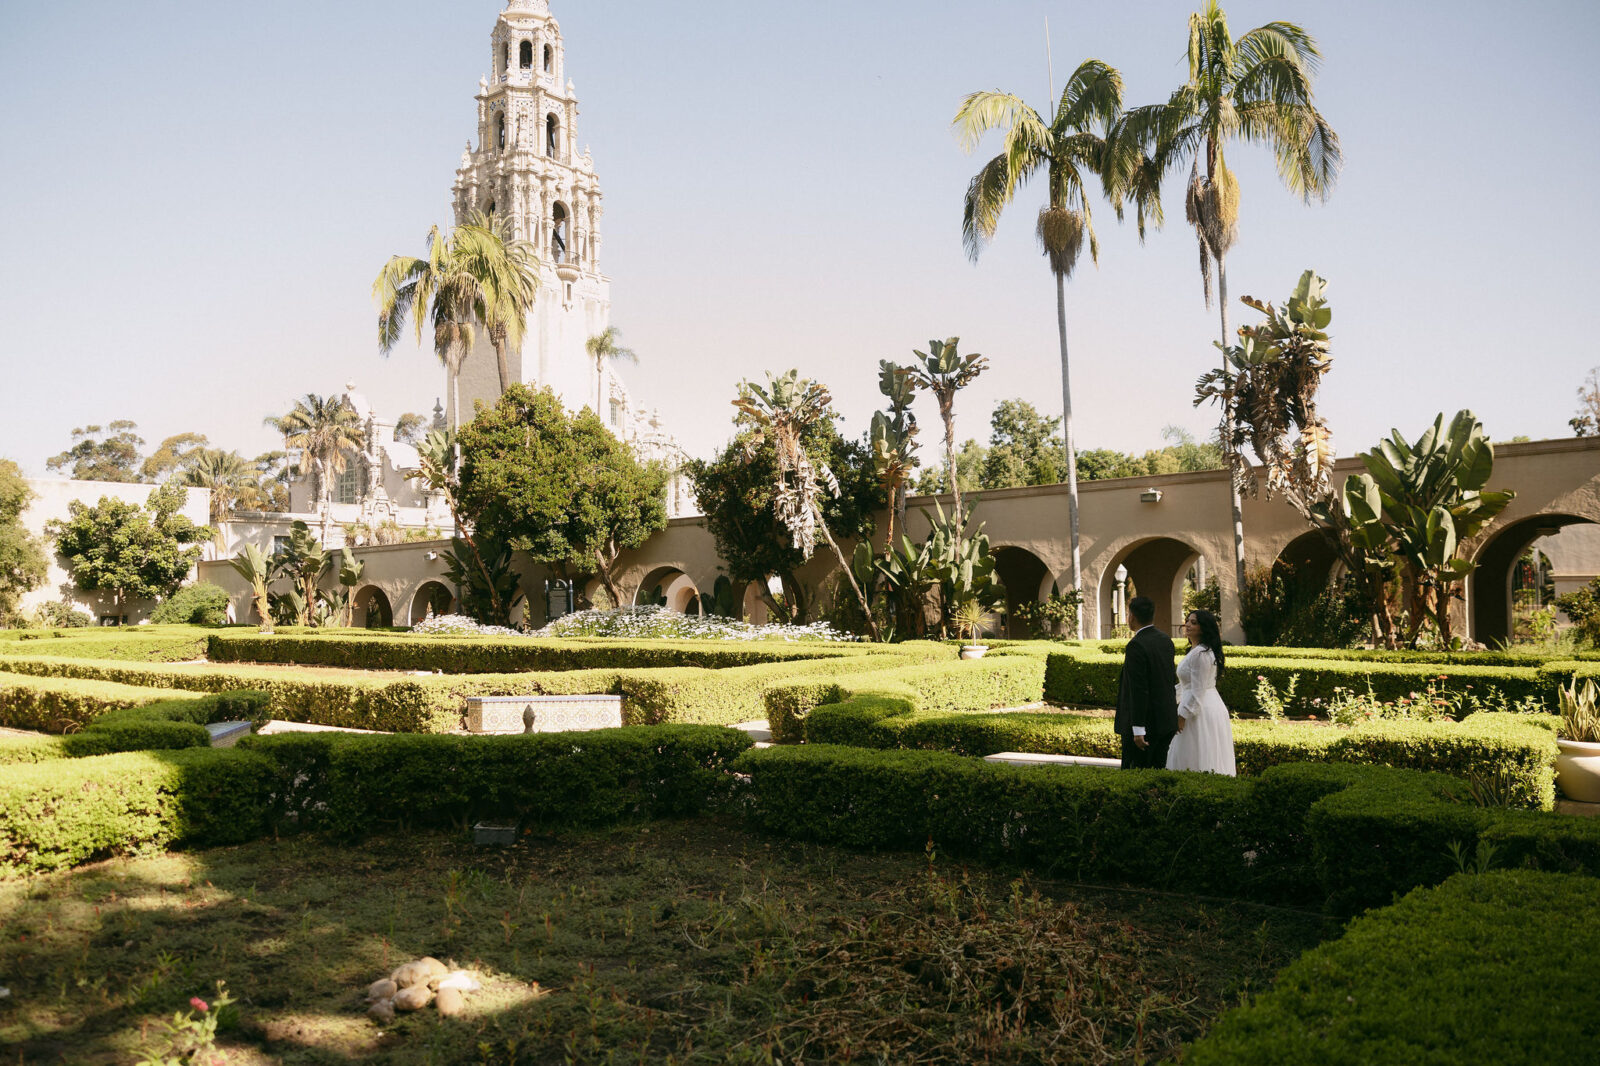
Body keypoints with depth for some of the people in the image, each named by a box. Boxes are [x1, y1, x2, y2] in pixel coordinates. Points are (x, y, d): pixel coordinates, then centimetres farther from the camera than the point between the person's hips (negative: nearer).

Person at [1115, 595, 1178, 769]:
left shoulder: (1136, 646, -17)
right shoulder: (1166, 640, 9)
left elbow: (1138, 690, -20)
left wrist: (1138, 730, -19)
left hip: (1146, 722, -8)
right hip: (1167, 721, 8)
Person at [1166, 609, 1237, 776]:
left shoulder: (1200, 654, -18)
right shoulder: (1195, 650, 15)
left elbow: (1197, 691, -20)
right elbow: (1188, 685, 23)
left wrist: (1182, 715, -17)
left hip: (1201, 710, -10)